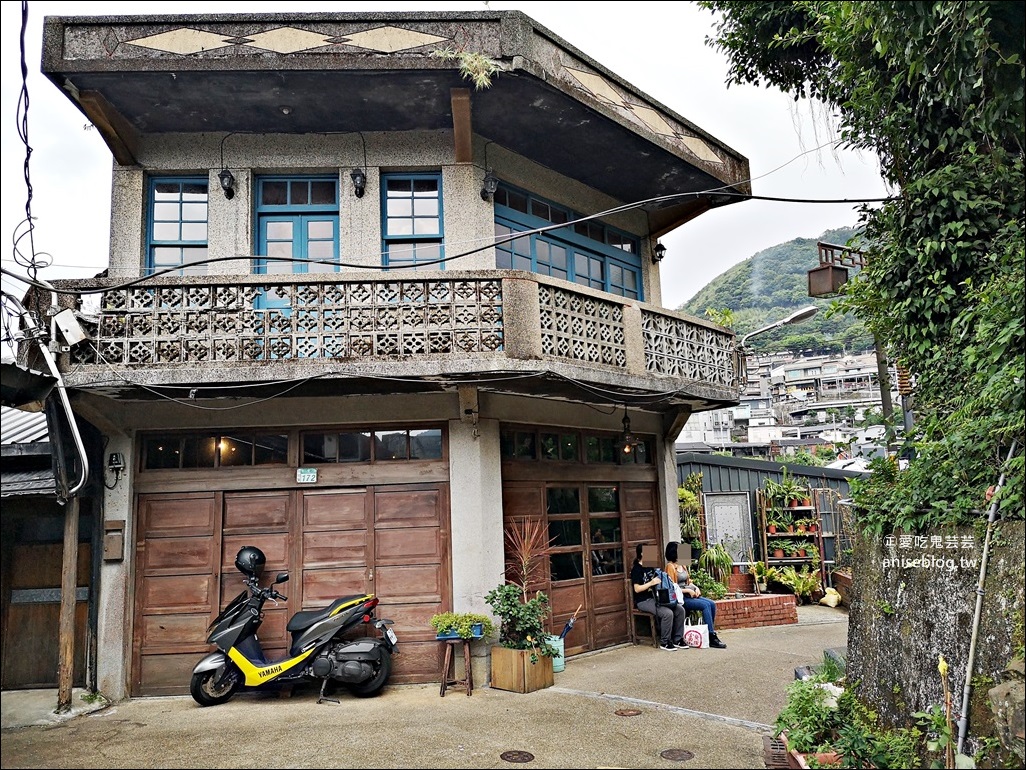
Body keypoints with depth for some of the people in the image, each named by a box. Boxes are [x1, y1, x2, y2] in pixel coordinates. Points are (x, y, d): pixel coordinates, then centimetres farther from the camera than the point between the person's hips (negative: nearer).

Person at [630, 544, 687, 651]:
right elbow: (637, 589, -15)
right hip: (644, 601, -8)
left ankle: (677, 640, -1)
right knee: (667, 613, -29)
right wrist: (651, 583, -21)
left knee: (680, 610, -10)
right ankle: (664, 643, -14)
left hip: (655, 597, 8)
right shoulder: (636, 569, -9)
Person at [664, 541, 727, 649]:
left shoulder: (682, 565, 17)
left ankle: (710, 632, -8)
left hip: (690, 595, 8)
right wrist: (688, 591, -14)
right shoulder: (670, 566, -9)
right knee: (705, 605, -24)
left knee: (712, 604, -13)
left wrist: (696, 588, 3)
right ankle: (712, 638, -23)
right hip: (680, 597, -8)